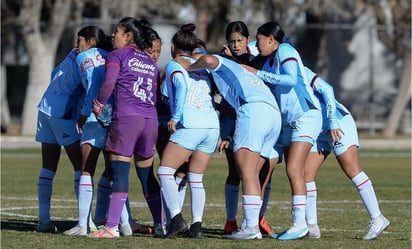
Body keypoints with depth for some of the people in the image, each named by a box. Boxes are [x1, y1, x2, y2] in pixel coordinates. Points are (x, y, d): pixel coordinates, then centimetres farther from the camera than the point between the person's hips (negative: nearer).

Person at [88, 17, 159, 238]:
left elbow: (109, 82, -12)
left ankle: (111, 227, -13)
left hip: (126, 117, -6)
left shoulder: (117, 55, 4)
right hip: (150, 119, 6)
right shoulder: (150, 63, 23)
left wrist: (98, 105, -1)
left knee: (119, 172, -9)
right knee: (147, 175, 14)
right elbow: (154, 95, 19)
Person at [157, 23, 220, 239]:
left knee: (165, 171, -1)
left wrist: (175, 116, -15)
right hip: (212, 126, 6)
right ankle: (196, 225, 3)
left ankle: (176, 218, -17)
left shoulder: (173, 65, 6)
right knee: (196, 178, 13)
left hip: (190, 126, -6)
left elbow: (181, 85, -13)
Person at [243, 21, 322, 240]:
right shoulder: (270, 62, 17)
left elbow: (290, 79, -22)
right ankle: (298, 225, 5)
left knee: (294, 169, -17)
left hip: (305, 117, -9)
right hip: (289, 121, 9)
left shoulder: (285, 51, -7)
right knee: (293, 173, 5)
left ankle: (300, 224, -19)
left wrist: (257, 73, -19)